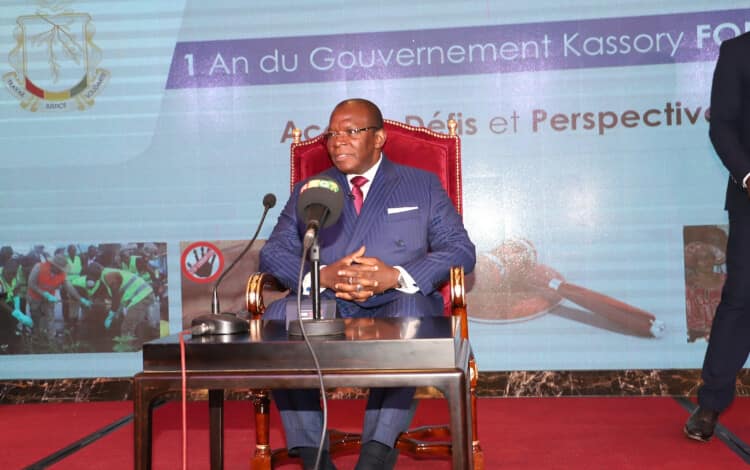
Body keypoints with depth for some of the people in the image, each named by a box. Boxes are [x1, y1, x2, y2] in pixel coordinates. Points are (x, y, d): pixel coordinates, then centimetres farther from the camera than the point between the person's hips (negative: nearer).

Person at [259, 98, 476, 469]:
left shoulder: (423, 185, 16)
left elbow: (460, 249, 4)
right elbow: (273, 253, 10)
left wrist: (397, 276, -14)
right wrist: (322, 275, -13)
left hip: (393, 309, -1)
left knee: (412, 308, -36)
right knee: (279, 315, -30)